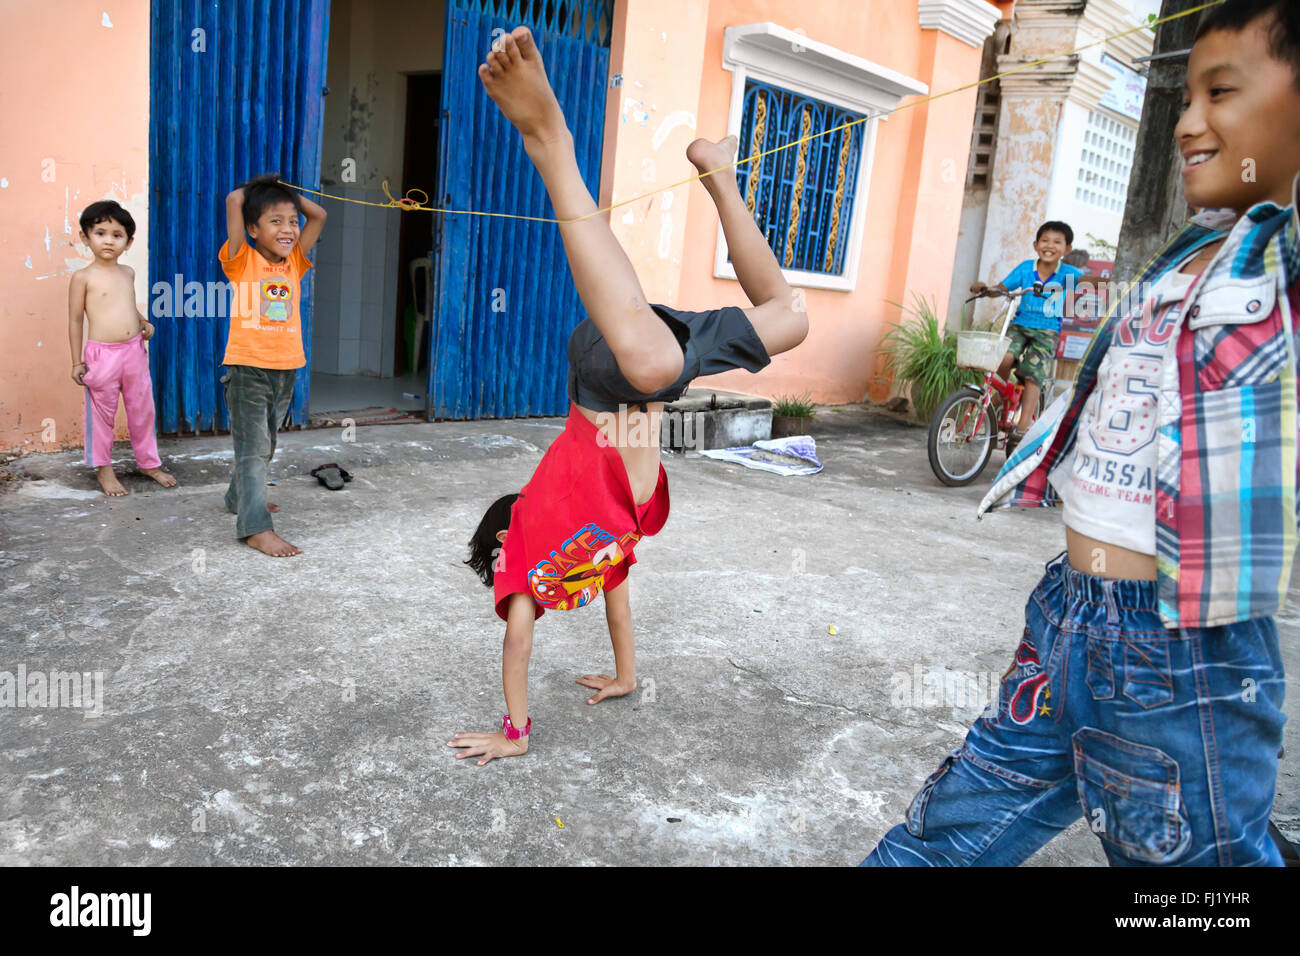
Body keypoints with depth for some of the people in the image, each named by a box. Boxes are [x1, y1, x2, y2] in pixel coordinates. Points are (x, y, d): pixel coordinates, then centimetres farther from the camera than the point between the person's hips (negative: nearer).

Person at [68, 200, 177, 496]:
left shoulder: (128, 273, 9)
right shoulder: (83, 277, -6)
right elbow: (76, 319, -3)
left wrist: (144, 322, 5)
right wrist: (77, 362, -3)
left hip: (135, 351, 5)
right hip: (102, 354, -5)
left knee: (142, 410, 13)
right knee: (102, 414, 7)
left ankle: (149, 462, 28)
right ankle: (103, 468, 21)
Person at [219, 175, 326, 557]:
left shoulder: (294, 262, 8)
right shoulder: (242, 261, -5)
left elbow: (318, 215, 10)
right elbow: (234, 201, -16)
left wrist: (284, 192, 10)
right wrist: (254, 188, 3)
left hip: (285, 369, 6)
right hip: (247, 368, -5)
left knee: (265, 445, 19)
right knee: (253, 448, -5)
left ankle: (240, 498, 40)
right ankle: (256, 527, -6)